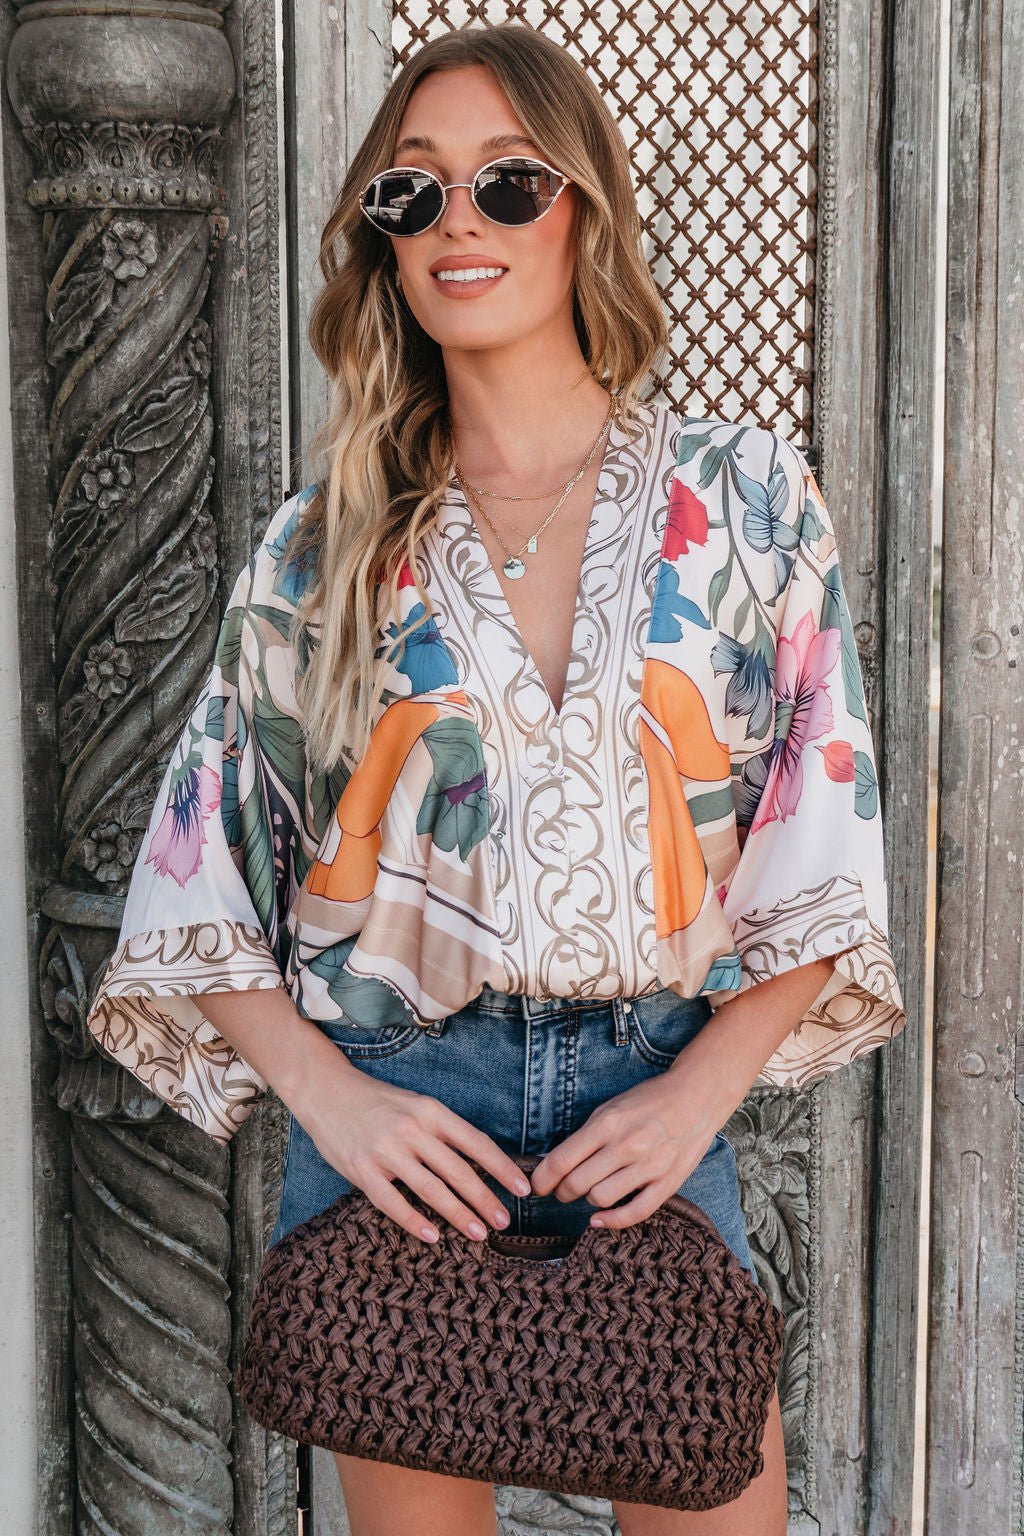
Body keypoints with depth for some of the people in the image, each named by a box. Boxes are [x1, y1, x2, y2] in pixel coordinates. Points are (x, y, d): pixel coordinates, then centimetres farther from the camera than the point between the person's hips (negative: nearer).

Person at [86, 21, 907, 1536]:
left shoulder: (747, 497, 2)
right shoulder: (326, 539, 4)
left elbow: (825, 844, 3)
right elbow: (198, 864, 4)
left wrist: (698, 1090, -8)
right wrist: (328, 1093, -9)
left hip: (656, 1101, 0)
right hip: (390, 1110, 0)